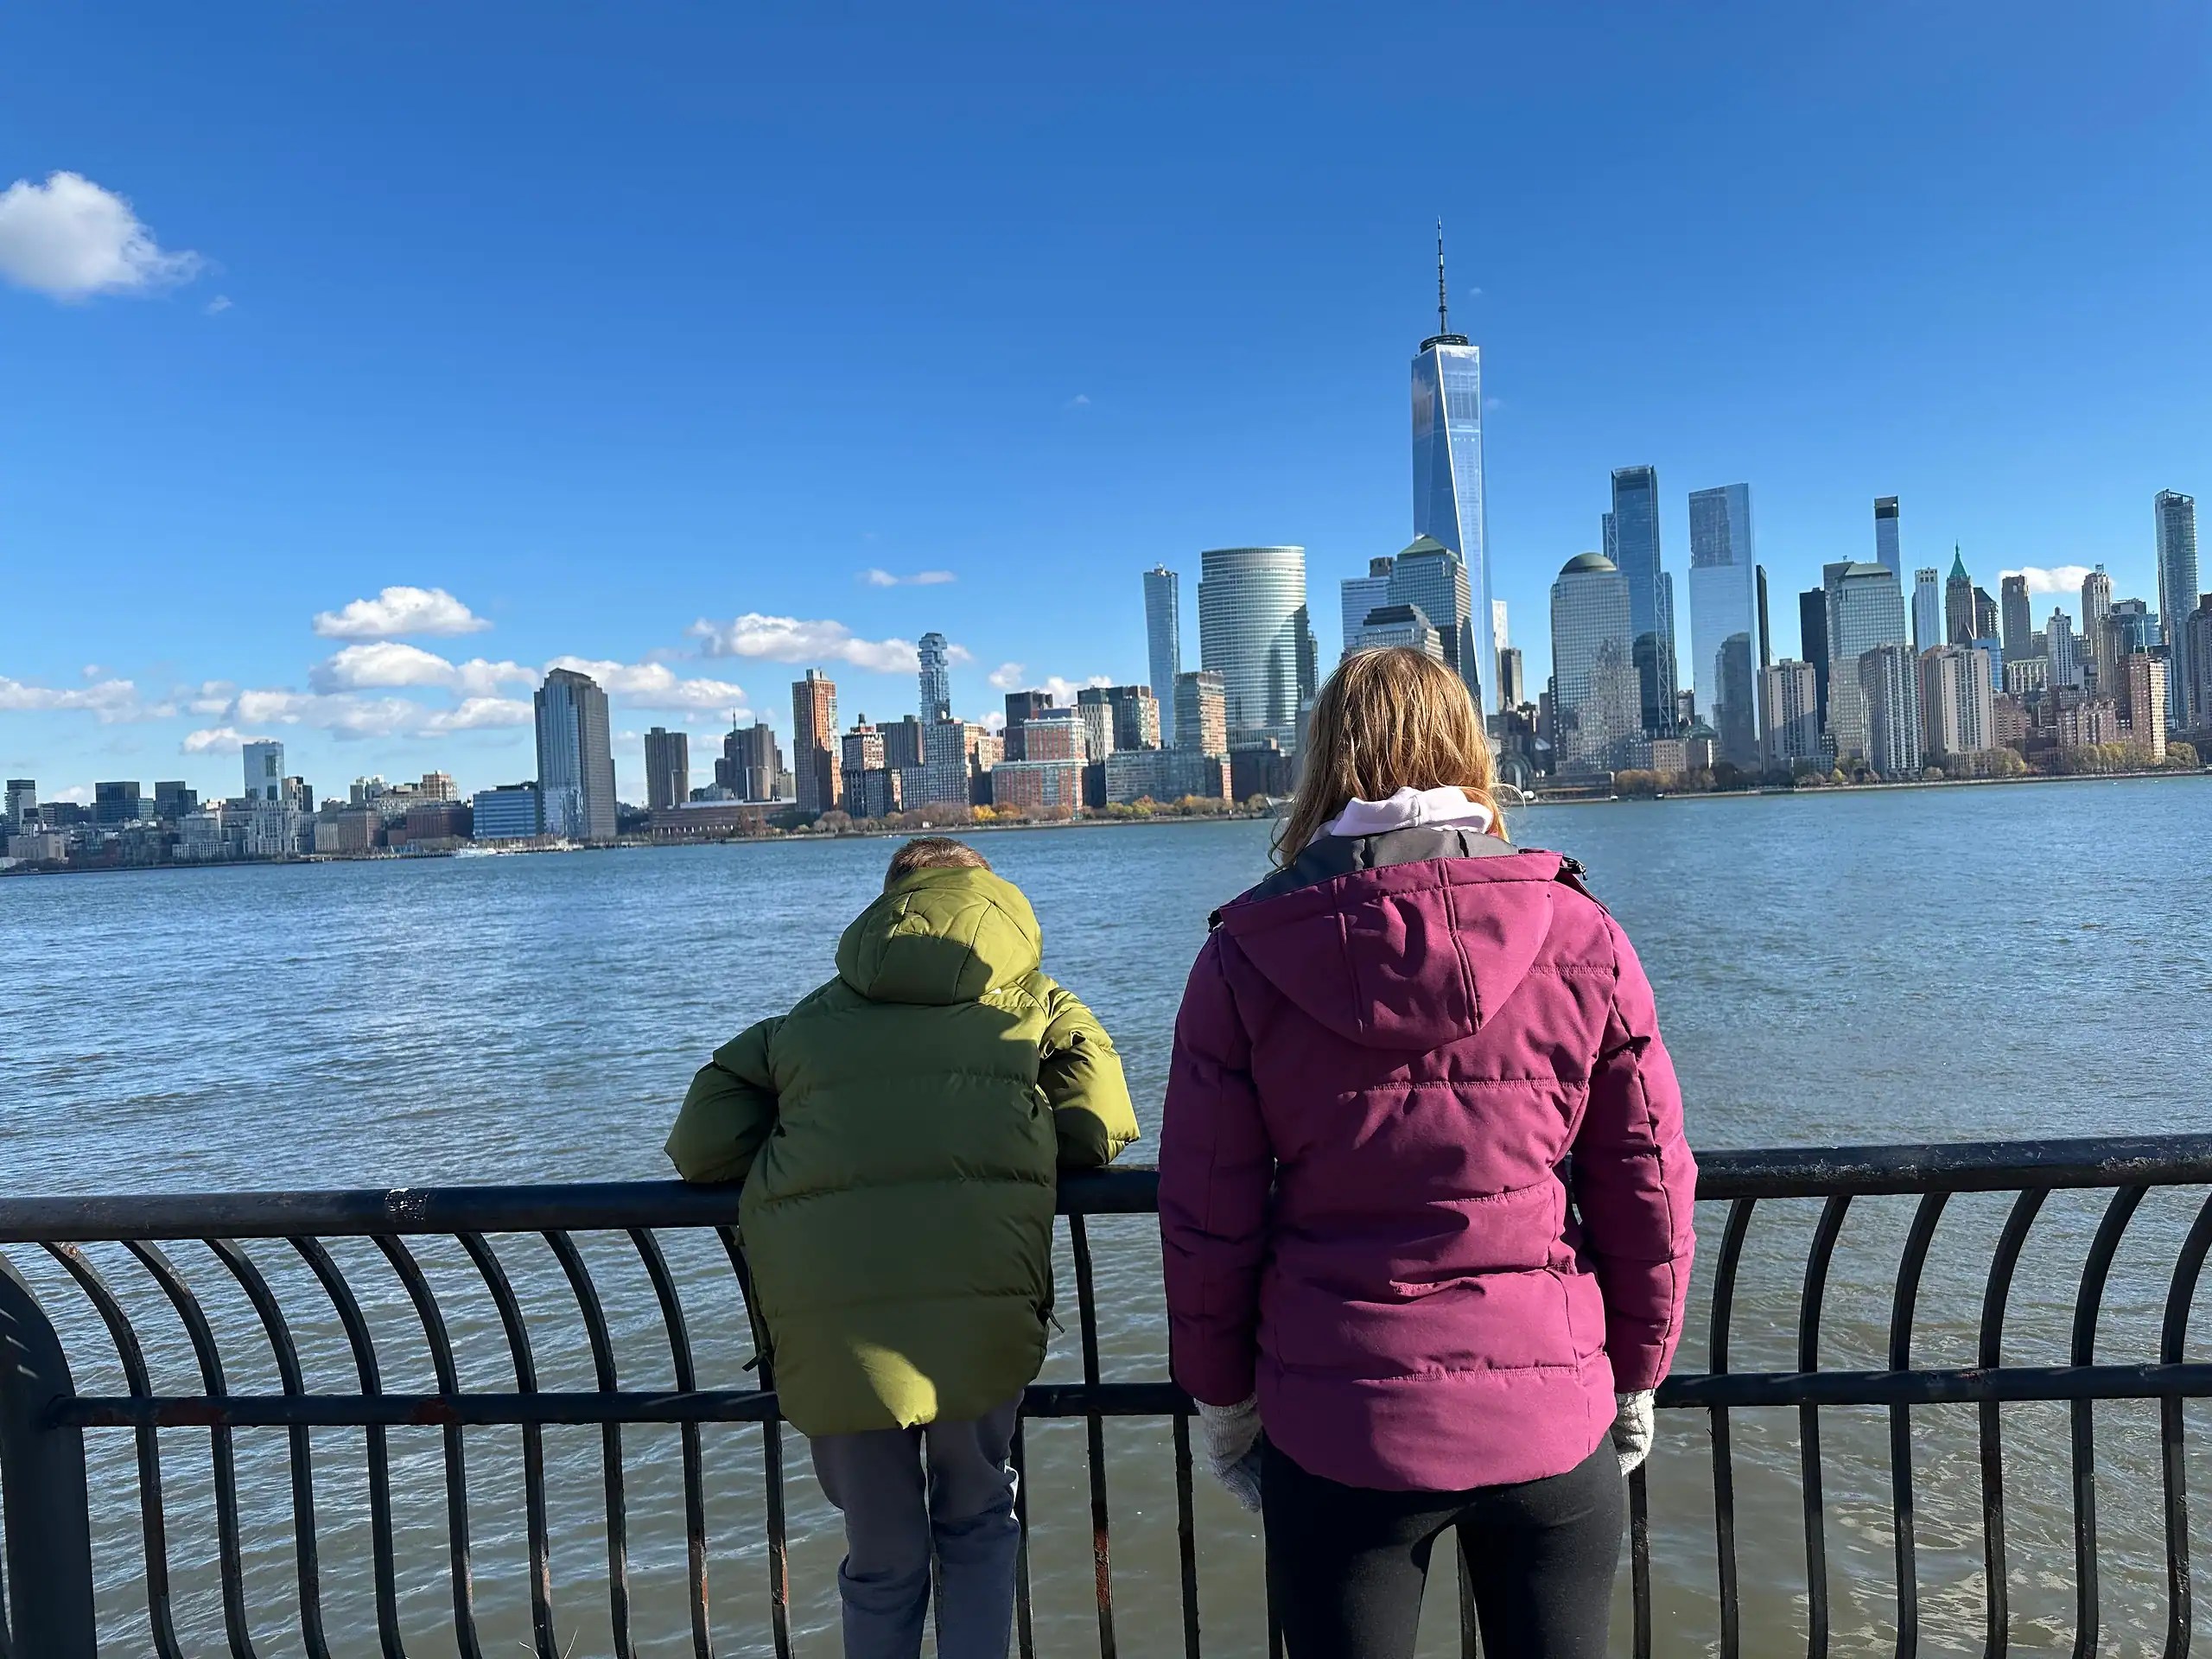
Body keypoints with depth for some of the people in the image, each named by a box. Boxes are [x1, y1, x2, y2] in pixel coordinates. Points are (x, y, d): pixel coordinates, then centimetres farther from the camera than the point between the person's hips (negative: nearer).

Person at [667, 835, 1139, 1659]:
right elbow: (1097, 1129, 6)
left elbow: (702, 1144, 16)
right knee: (977, 1526, 25)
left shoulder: (808, 1018, 21)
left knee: (882, 1565, 22)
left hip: (826, 1318, 2)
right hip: (978, 1300, -1)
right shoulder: (1036, 1002, 18)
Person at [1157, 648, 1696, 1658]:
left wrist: (1222, 1398, 8)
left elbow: (1205, 1221, -5)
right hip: (1550, 1417, 1)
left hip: (1337, 1428, -1)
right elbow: (1649, 1194, -1)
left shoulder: (1245, 957, -9)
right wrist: (1636, 1378, 13)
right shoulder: (1578, 936, -6)